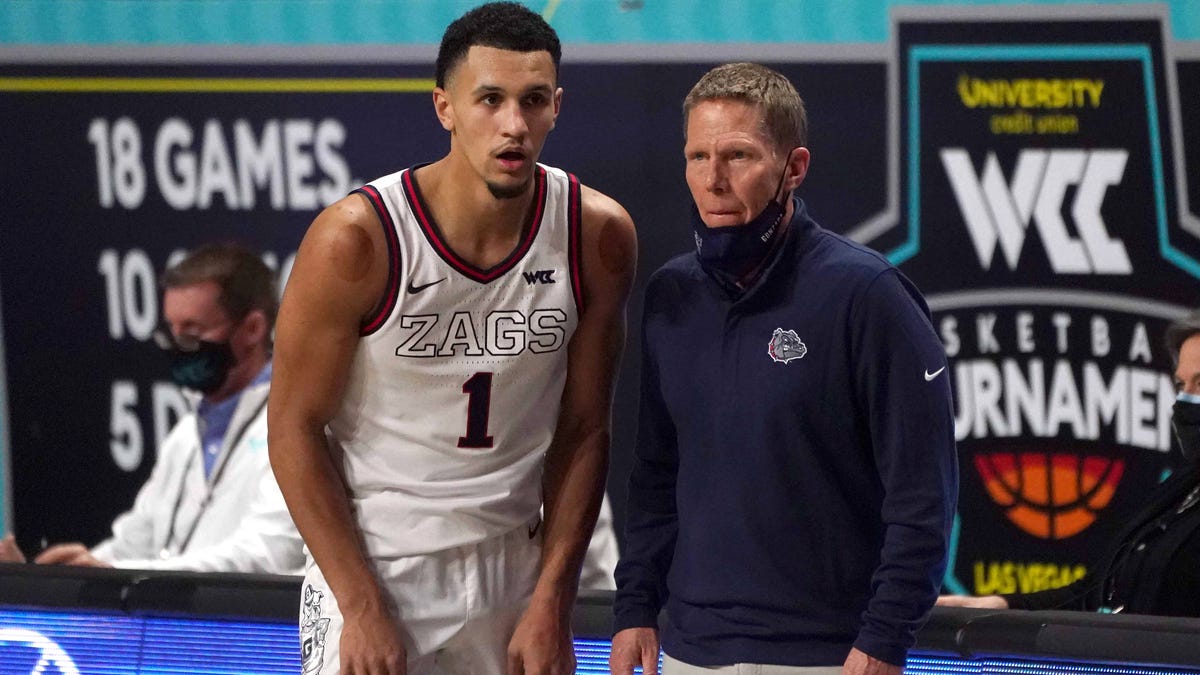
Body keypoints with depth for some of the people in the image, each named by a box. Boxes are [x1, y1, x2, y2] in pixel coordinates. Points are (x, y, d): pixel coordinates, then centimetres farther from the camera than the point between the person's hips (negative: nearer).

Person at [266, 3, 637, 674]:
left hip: (514, 574, 3)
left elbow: (584, 431, 2)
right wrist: (363, 610, -13)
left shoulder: (599, 236, -5)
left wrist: (550, 606, -3)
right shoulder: (357, 240, -15)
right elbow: (296, 429, -10)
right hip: (372, 567, -3)